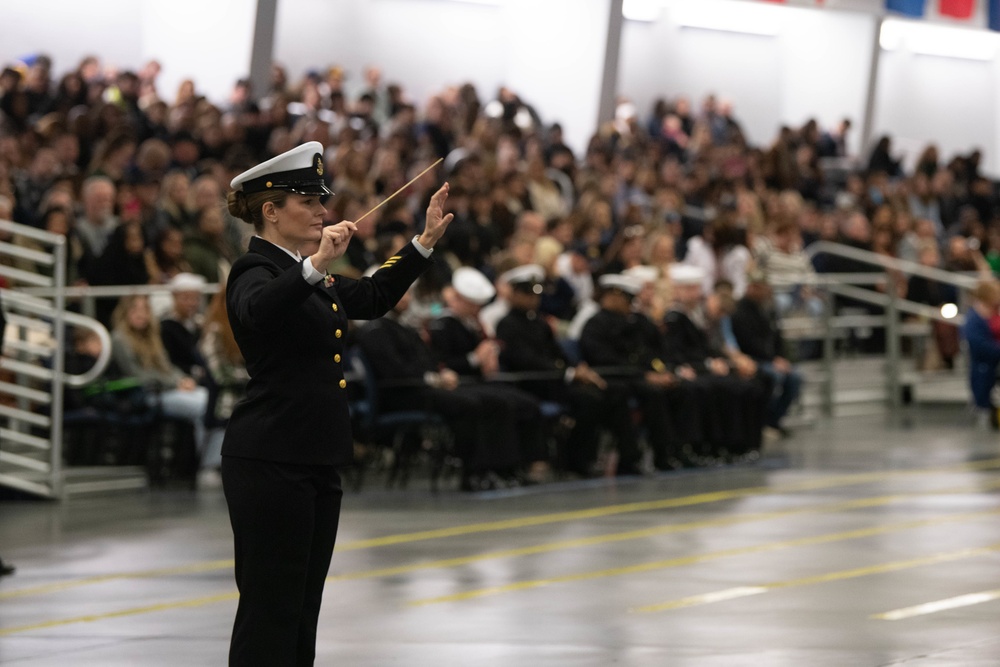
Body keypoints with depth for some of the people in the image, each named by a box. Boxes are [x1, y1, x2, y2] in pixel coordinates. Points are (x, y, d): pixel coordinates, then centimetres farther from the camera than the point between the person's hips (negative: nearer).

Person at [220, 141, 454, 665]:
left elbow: (373, 298, 30)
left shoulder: (305, 273, 17)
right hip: (269, 462, -10)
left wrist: (427, 240, 23)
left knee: (303, 604, 11)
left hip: (317, 459, 10)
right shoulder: (255, 271, -12)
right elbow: (256, 310, -36)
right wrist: (316, 266, -48)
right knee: (270, 605, -8)